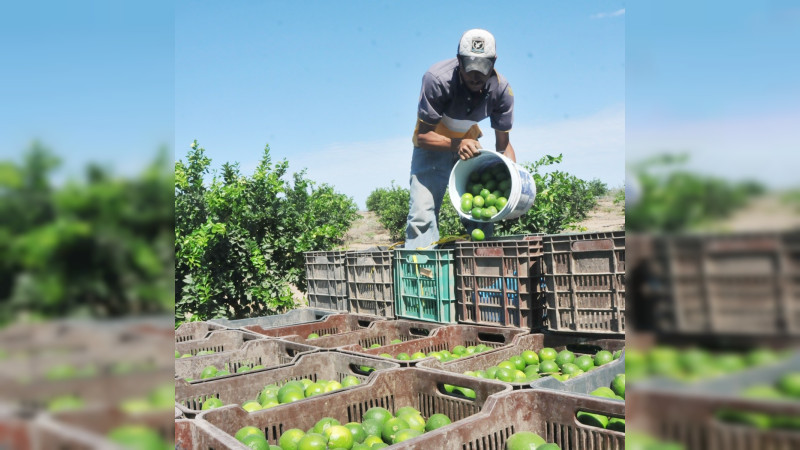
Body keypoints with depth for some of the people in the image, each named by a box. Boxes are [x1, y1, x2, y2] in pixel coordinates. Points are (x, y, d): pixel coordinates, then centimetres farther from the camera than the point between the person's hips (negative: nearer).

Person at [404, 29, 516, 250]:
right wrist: (456, 144, -43)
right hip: (433, 144, -3)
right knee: (422, 215, -17)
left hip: (470, 143, 4)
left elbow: (503, 143, -9)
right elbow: (423, 136, -26)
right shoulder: (437, 79, -29)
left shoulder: (501, 89, -18)